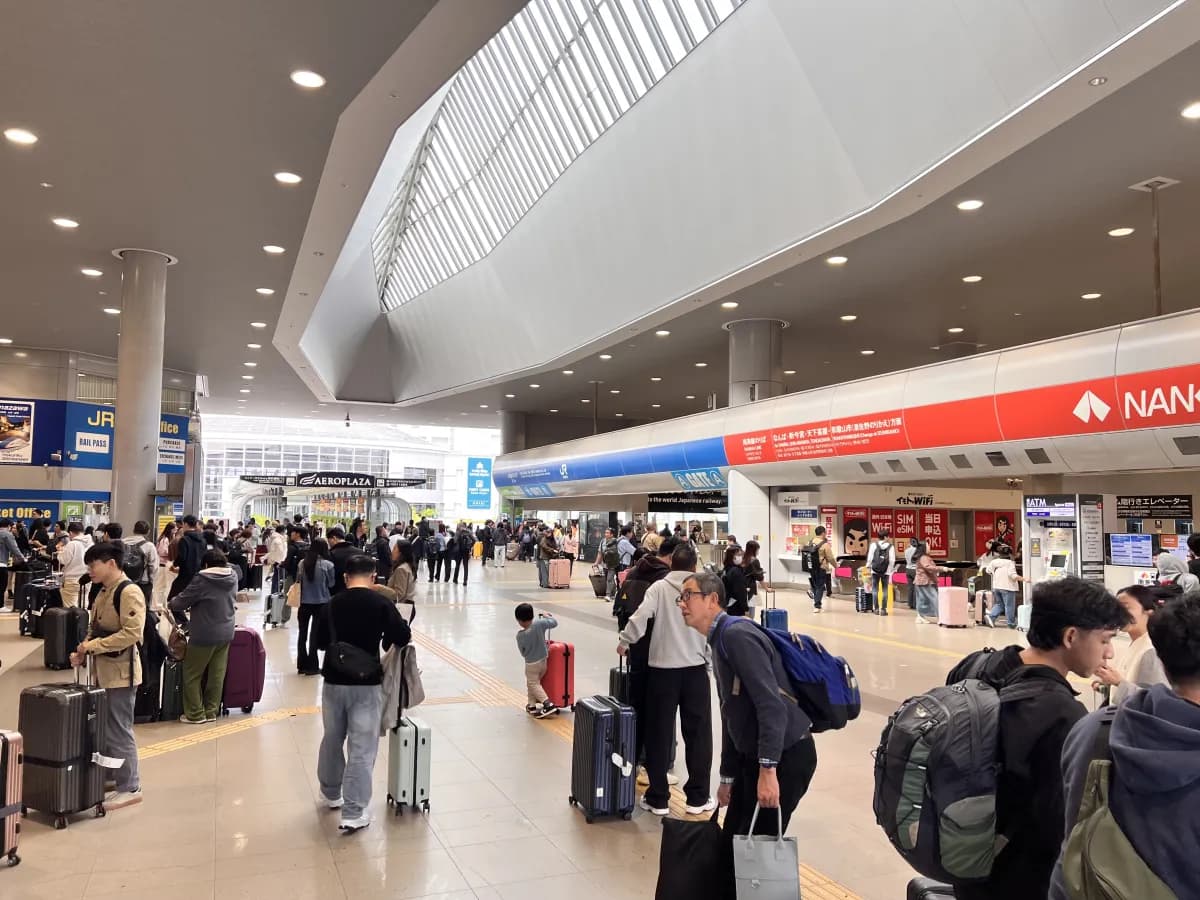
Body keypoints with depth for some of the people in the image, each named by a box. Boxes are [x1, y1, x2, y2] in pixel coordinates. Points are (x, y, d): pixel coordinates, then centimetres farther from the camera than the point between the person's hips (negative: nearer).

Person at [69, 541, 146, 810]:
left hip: (120, 672, -9)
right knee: (104, 729, 15)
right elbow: (96, 628, 20)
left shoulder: (129, 593, -17)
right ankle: (111, 779, 27)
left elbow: (132, 633, -25)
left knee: (119, 732, -1)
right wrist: (83, 653, 4)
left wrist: (93, 645, -20)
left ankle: (130, 788, 10)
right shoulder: (104, 592, 12)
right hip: (103, 670, 9)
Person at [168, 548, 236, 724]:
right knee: (217, 674, 12)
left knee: (192, 674, 9)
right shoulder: (232, 577, 3)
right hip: (226, 633, 6)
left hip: (205, 635, -6)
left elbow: (180, 602, -10)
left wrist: (172, 602, 14)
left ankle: (195, 714, 13)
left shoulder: (202, 579, -14)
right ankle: (211, 711, 18)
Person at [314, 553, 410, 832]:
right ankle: (354, 813, 3)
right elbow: (403, 637, -7)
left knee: (332, 740, 22)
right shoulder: (381, 603, -10)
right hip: (366, 684, -4)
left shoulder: (332, 603, 0)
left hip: (334, 681, 4)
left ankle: (331, 794, 40)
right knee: (362, 748, 2)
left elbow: (321, 641, 11)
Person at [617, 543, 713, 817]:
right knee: (698, 734, 12)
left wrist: (624, 642, -4)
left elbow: (640, 616, -18)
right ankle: (697, 797, 18)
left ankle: (657, 798, 15)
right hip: (695, 669, 1)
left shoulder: (660, 587, -4)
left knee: (659, 733, 9)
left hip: (663, 668, -1)